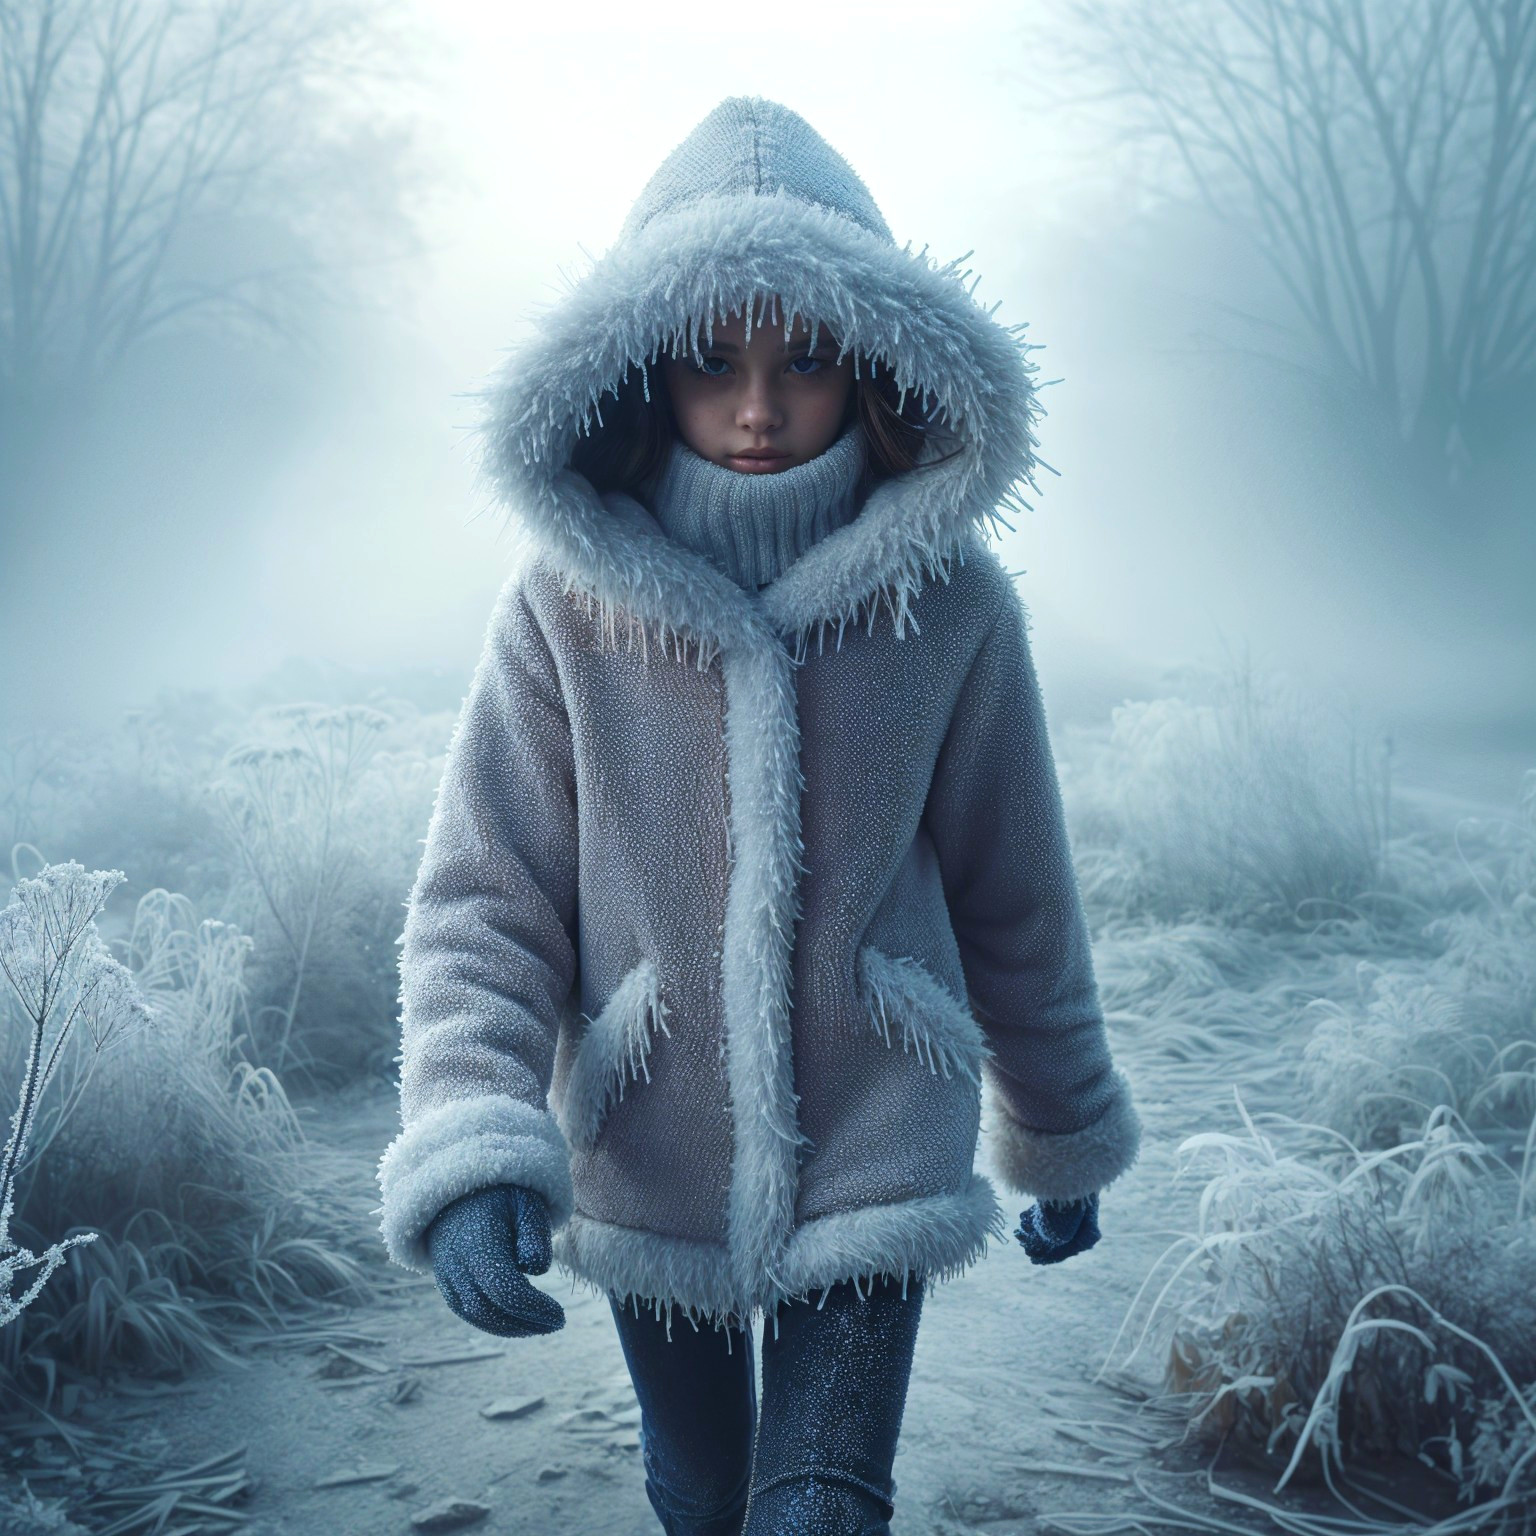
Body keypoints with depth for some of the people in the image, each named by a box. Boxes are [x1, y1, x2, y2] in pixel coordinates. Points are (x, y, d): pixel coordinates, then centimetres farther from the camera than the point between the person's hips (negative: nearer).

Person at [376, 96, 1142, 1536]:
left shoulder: (949, 603, -10)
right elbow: (482, 902, -12)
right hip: (646, 1172, 1)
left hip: (875, 1161, -1)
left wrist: (1063, 1138, 12)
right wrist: (469, 1153, -28)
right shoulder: (567, 605, -13)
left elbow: (1016, 900, 1)